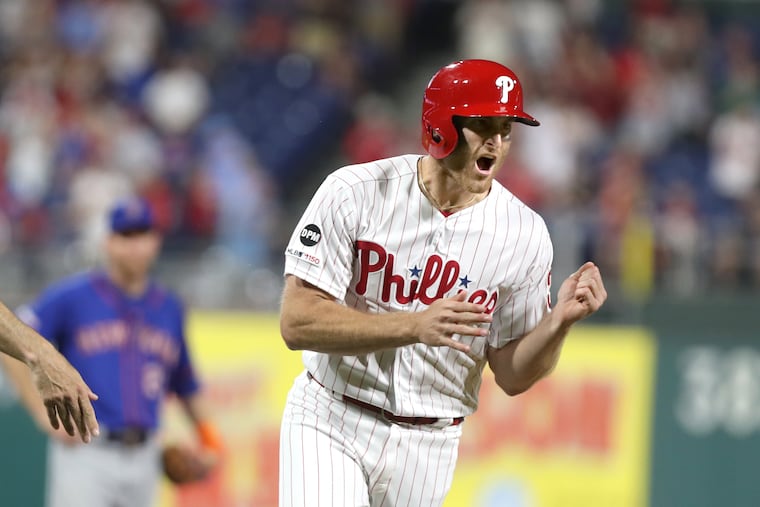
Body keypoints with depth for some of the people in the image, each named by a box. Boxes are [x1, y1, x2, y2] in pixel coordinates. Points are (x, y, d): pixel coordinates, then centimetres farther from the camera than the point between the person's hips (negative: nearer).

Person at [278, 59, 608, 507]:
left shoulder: (525, 234, -6)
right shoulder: (354, 193, -12)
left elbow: (512, 377, 0)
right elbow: (297, 323, -17)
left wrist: (560, 322, -20)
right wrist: (414, 326, -28)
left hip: (429, 445, 2)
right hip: (330, 423, -2)